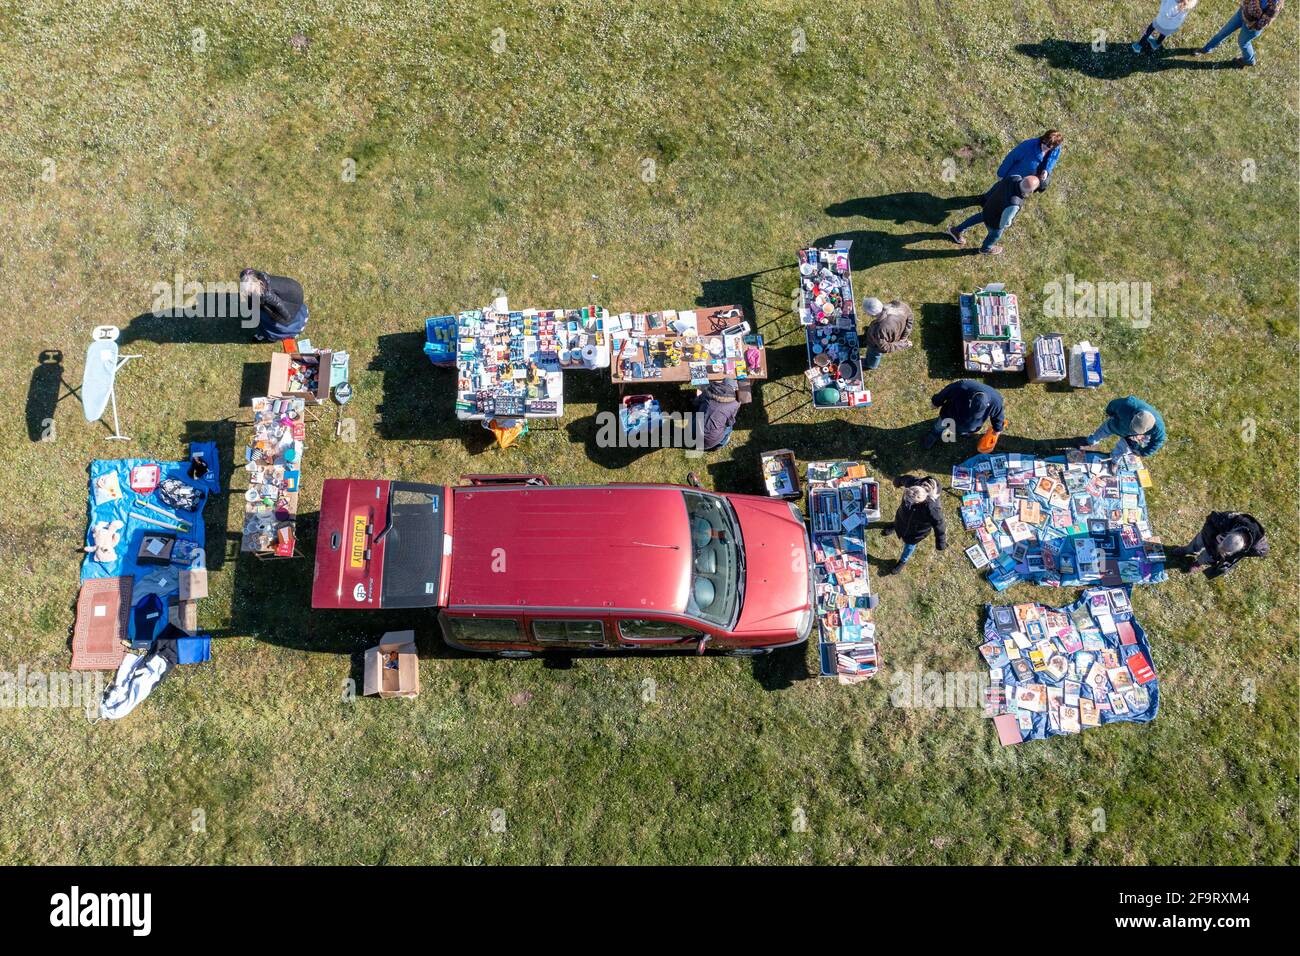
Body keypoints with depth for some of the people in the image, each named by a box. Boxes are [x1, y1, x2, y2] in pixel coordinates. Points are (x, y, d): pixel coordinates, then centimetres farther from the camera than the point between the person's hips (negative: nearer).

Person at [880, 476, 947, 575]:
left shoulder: (932, 509, -49)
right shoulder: (913, 483, -38)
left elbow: (939, 527, -30)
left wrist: (941, 545, -13)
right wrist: (898, 481, 13)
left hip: (916, 530, -4)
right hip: (903, 516, 4)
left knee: (909, 545, 27)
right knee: (898, 520, 39)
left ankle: (903, 561, 61)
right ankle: (895, 526, 78)